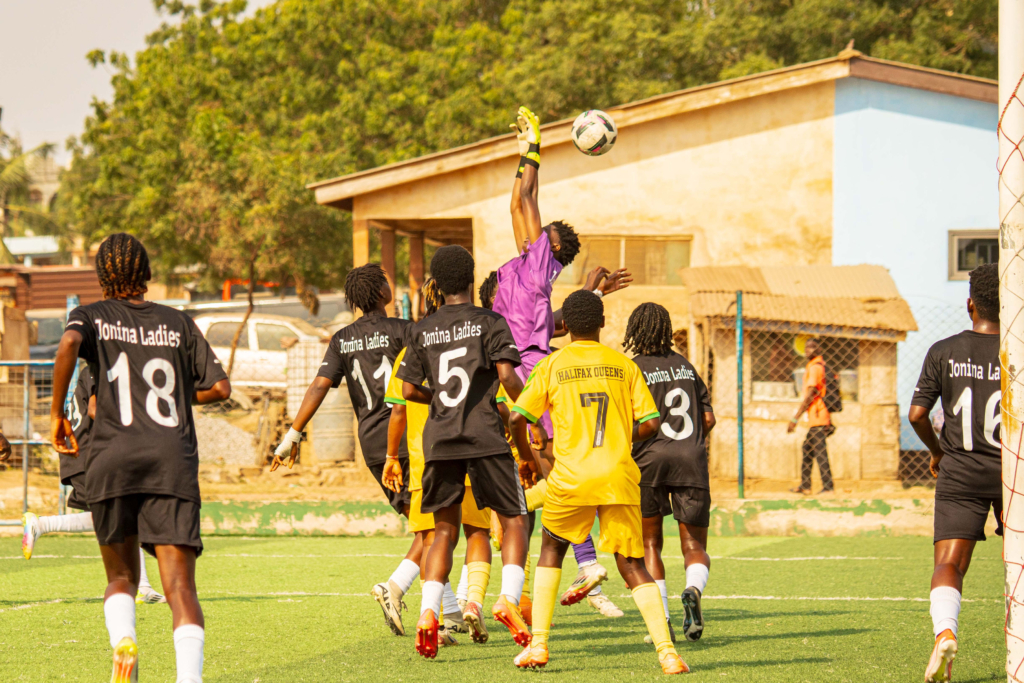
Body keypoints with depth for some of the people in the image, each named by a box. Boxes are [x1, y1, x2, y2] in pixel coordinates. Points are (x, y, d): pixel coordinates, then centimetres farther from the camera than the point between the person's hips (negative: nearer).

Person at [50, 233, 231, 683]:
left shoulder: (92, 317, 11)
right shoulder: (178, 324, 17)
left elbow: (68, 345, -12)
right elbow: (220, 387, 14)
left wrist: (56, 414, -3)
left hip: (113, 460, 0)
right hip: (173, 460, 0)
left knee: (121, 577, 17)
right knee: (180, 585, -8)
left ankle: (123, 641, -13)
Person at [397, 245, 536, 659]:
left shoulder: (422, 331, 11)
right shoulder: (490, 323, 1)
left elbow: (409, 390, 9)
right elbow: (507, 376, -10)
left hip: (439, 439, 3)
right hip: (485, 436, -3)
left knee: (445, 531, 10)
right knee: (514, 520, 6)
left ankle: (428, 613, -7)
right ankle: (509, 598, -15)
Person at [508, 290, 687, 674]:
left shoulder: (551, 366, 4)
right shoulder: (624, 365, 8)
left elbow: (517, 419, -2)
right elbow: (650, 423, 4)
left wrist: (530, 458, 17)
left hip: (571, 477, -1)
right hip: (620, 477, 1)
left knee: (551, 551, 22)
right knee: (632, 566, 5)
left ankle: (538, 644, 13)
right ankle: (667, 652, -11)